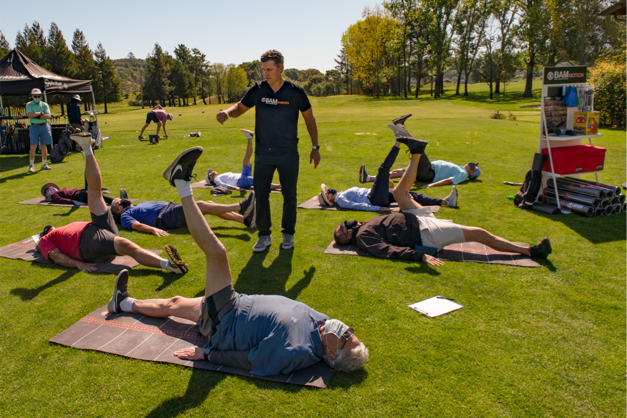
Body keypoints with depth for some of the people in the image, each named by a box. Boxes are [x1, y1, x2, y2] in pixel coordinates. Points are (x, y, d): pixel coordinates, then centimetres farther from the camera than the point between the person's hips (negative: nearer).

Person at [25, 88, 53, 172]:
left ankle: (44, 164, 14)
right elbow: (29, 114, -12)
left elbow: (48, 116, -6)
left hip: (44, 126, 1)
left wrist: (37, 116, -11)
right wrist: (40, 113, -9)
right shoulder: (29, 105, 6)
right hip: (34, 127, -1)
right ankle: (31, 165, -1)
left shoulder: (44, 105, 8)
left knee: (44, 146, 4)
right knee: (33, 147, -6)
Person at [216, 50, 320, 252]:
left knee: (289, 195, 8)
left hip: (288, 154, -1)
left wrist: (315, 147, 5)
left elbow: (309, 118, 4)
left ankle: (288, 233, 26)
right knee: (261, 194, 1)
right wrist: (227, 112, -16)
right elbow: (240, 107, 8)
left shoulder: (296, 91, -7)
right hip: (263, 154, 1)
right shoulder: (258, 90, -3)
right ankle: (264, 235, 18)